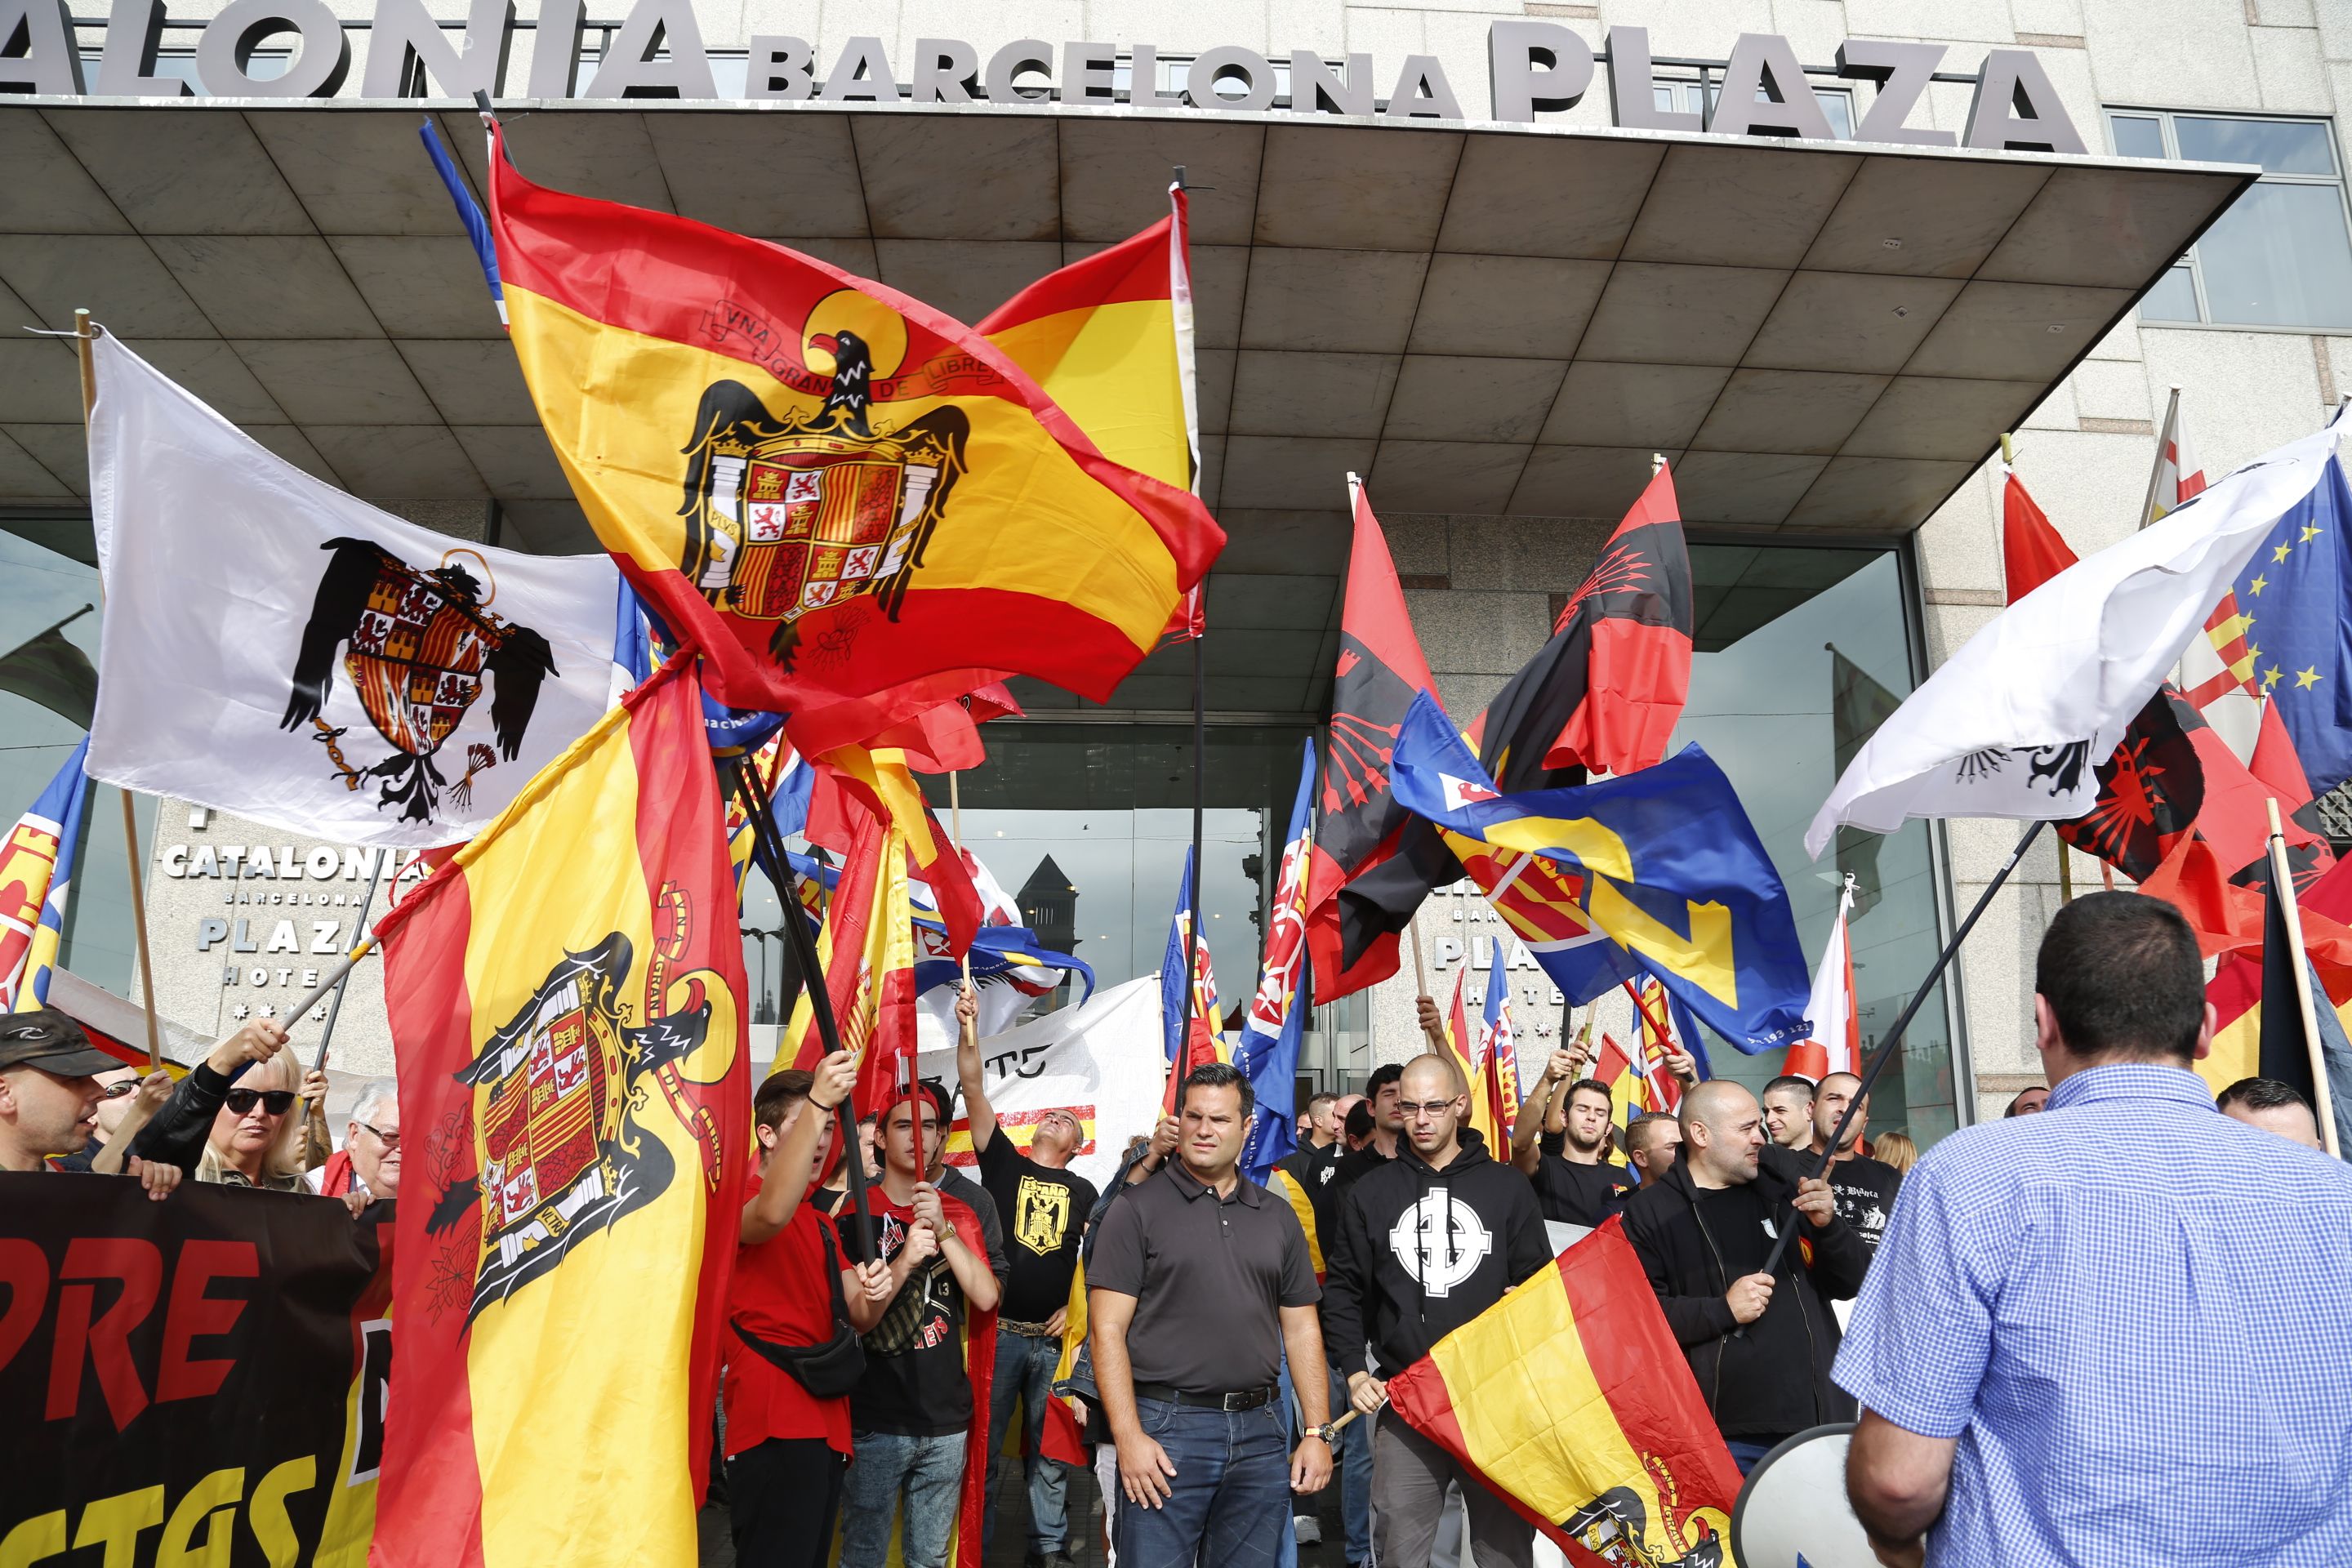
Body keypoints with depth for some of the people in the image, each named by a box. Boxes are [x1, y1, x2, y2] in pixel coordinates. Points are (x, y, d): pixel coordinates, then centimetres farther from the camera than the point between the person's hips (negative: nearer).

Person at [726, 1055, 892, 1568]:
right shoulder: (739, 1198, -5)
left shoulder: (822, 1223, 22)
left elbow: (858, 1317, 17)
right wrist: (815, 1104, -41)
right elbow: (771, 1214, -31)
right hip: (774, 1430, -8)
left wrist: (874, 1293, -8)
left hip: (825, 1426, 9)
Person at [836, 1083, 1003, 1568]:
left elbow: (985, 1297, -5)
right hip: (876, 1421, -3)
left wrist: (944, 1230, -17)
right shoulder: (856, 1213, -4)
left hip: (946, 1420, 3)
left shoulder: (958, 1214, 7)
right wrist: (905, 1260, -23)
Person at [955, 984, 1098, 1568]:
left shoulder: (1083, 1192, 10)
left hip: (1053, 1338, 2)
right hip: (999, 1332, -1)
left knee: (1049, 1451, 9)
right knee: (984, 1447, 3)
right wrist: (969, 1032, -18)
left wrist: (1076, 1308, -3)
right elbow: (974, 1093, -6)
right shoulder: (1004, 1163, 5)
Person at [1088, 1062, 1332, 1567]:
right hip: (1166, 1431, -4)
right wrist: (1128, 1437, -14)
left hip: (1260, 1430, 4)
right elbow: (1108, 1329, -7)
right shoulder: (1138, 1210, -3)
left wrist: (1317, 1433, 6)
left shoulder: (1278, 1217, 10)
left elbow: (1301, 1329, 12)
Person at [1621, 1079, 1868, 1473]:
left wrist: (1828, 1225, -6)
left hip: (1819, 1421, 4)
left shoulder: (1783, 1182, 9)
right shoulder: (1651, 1211, -3)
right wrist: (1723, 1310, -19)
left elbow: (1852, 1283, 13)